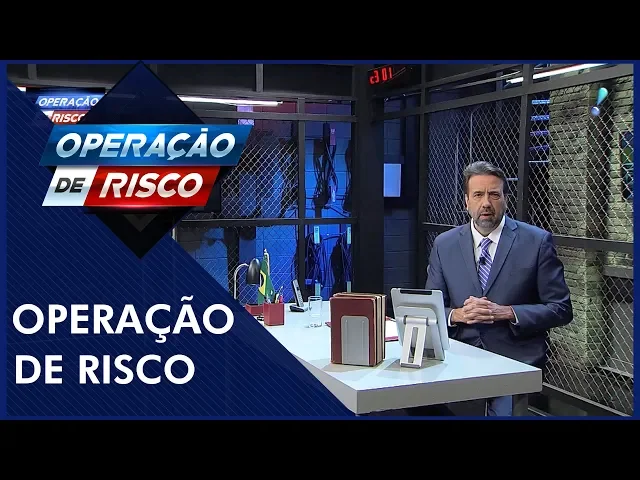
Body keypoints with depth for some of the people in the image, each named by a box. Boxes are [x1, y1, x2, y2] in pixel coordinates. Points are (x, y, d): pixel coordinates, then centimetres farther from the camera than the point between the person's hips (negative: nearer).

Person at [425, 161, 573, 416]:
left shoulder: (537, 242, 0)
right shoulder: (444, 244, 7)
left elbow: (561, 309, -1)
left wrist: (506, 312, -14)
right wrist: (457, 314, -12)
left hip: (516, 361, -1)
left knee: (502, 408, -26)